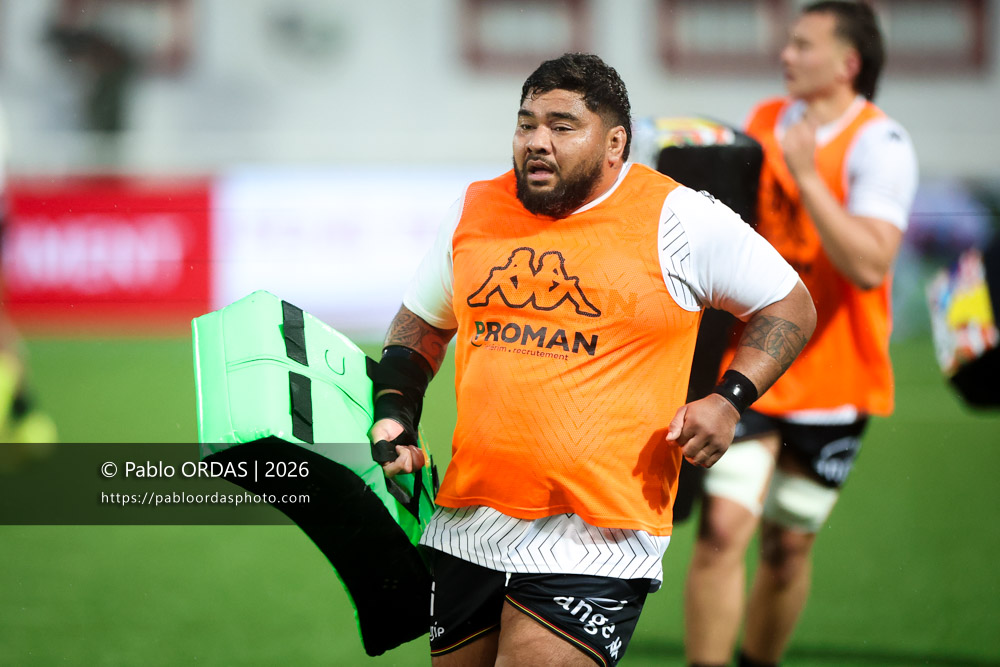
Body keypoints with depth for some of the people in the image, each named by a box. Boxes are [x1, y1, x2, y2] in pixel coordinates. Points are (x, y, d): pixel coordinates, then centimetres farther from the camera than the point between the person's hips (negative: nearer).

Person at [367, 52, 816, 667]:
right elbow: (422, 326, 25)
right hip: (465, 526, 5)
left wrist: (729, 400, -8)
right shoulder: (475, 212, 9)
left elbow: (791, 306, 5)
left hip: (595, 540, -5)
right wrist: (395, 415, 9)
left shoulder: (676, 219, -4)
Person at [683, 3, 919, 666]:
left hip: (830, 380, -3)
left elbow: (869, 264, -28)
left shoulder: (880, 144, -14)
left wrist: (806, 176, -29)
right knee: (723, 529, -12)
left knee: (788, 547, 7)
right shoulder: (764, 122, 4)